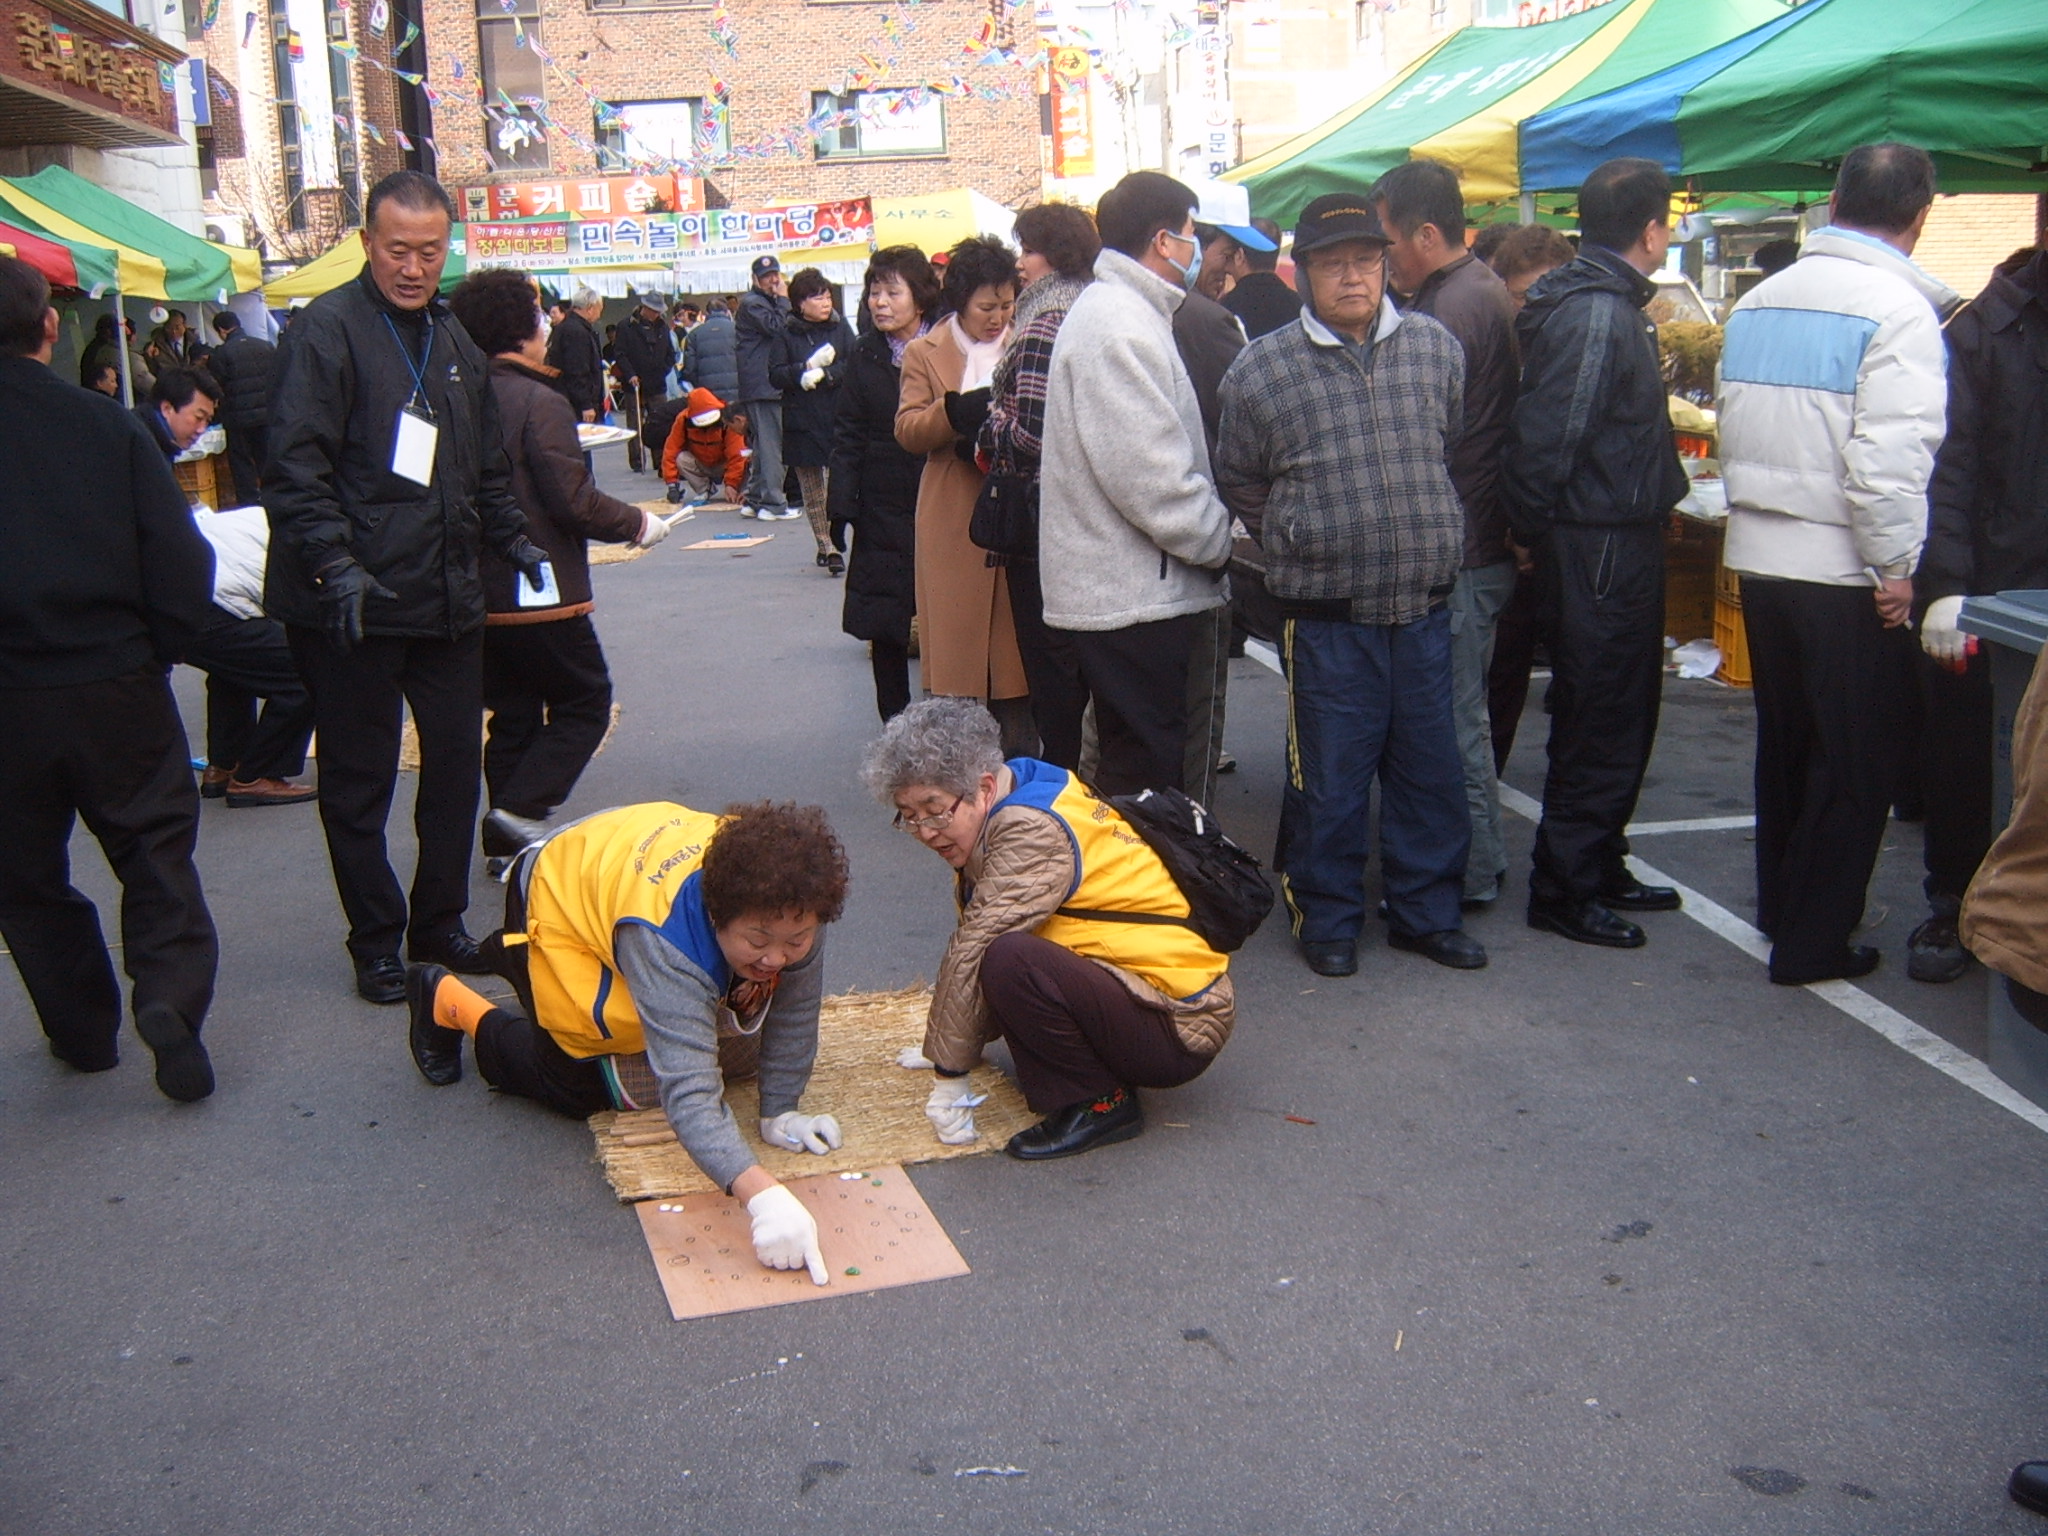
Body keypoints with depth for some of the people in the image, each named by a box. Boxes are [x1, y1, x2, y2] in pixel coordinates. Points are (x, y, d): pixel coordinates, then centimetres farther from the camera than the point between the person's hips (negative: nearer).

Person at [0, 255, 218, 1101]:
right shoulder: (108, 426, -6)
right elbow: (182, 562, -8)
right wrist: (154, 651, 5)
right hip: (118, 685, 0)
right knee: (155, 847, 11)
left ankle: (83, 1027, 21)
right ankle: (170, 993, -9)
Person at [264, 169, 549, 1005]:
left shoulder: (454, 340, 14)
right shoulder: (326, 330, -9)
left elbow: (486, 466, 24)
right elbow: (295, 467, -16)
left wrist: (511, 538, 14)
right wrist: (335, 565, -25)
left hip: (448, 598, 7)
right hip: (352, 604, -6)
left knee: (456, 764, 12)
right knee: (359, 781, 6)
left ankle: (440, 921, 27)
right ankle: (375, 940, 18)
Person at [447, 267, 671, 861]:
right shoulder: (540, 402, -15)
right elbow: (575, 503, -19)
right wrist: (639, 524, -3)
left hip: (479, 593, 7)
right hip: (539, 592, -7)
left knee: (512, 715, 15)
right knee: (585, 701, 7)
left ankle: (506, 841, 18)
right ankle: (521, 810, -7)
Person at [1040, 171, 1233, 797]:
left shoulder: (1118, 311, 18)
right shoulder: (1119, 328, -17)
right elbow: (1151, 477, -22)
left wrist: (1213, 539, 13)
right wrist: (1222, 543, -10)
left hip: (1130, 585, 11)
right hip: (1133, 597, -11)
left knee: (1135, 764, 17)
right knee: (1145, 773, -3)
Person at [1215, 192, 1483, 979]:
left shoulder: (1439, 348, 4)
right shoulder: (1261, 369, -3)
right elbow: (1239, 482, 10)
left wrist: (1433, 535, 16)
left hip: (1425, 609, 3)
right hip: (1327, 618, -3)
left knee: (1431, 770, 12)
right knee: (1329, 779, 5)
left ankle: (1426, 911, 27)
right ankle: (1327, 919, 21)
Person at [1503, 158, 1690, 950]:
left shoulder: (1609, 305, 14)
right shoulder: (1595, 315, -19)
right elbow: (1548, 440, -24)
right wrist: (1540, 525, -12)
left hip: (1619, 542, 10)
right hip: (1602, 549, -10)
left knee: (1623, 714, 18)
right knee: (1598, 726, -2)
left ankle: (1600, 869, 30)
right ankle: (1564, 890, 9)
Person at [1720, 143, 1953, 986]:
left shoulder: (1757, 302, 8)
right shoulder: (1898, 308, -14)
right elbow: (1889, 458, -21)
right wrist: (1898, 567, -13)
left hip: (1758, 558, 7)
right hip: (1847, 571, -7)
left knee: (1786, 743, 20)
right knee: (1859, 762, 5)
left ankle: (1781, 905, 33)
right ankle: (1812, 941, 10)